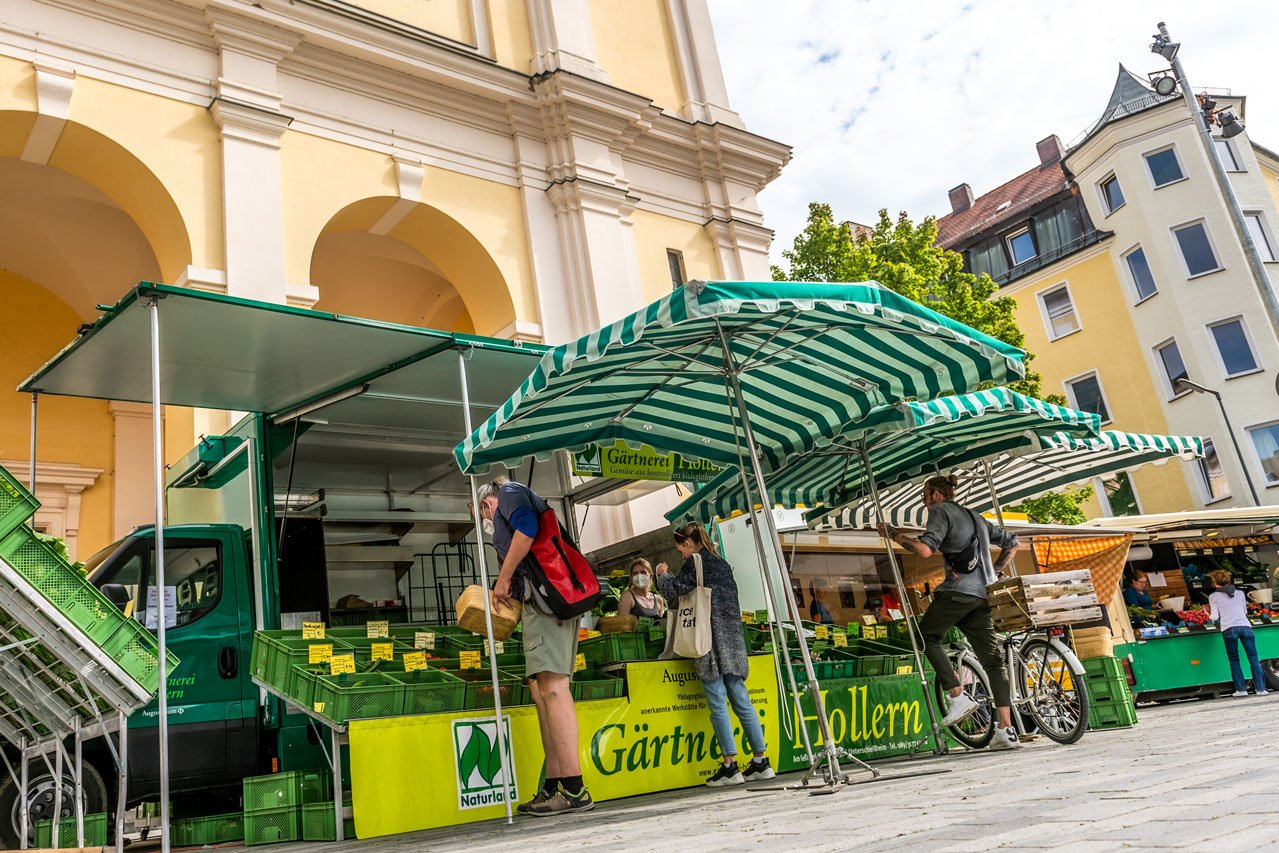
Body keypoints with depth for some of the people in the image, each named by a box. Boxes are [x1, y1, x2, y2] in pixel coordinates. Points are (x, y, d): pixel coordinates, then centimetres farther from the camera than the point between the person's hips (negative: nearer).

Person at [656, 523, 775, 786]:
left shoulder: (695, 563, -3)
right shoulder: (722, 564, 21)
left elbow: (674, 590, -11)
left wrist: (663, 574, 9)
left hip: (711, 641, -8)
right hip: (733, 639, 8)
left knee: (718, 705, -5)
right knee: (741, 701, 9)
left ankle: (730, 766, -6)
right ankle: (761, 762, 10)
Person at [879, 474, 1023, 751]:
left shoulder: (940, 511, 2)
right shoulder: (973, 516, 27)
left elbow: (925, 549, -15)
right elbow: (1012, 542, 34)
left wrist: (894, 535, -4)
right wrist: (995, 571, 30)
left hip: (958, 590, -8)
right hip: (983, 594, 8)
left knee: (927, 636, 7)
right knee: (992, 659, 4)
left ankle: (959, 697, -5)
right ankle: (1006, 730, 0)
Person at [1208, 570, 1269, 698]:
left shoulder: (1213, 597, 5)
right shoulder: (1240, 593, 14)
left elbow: (1215, 617, 1)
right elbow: (1245, 612, 21)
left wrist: (1209, 614, 22)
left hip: (1229, 629, -2)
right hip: (1245, 627, 2)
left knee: (1234, 660, 9)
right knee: (1254, 659, 6)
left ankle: (1241, 689, 5)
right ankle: (1260, 688, 3)